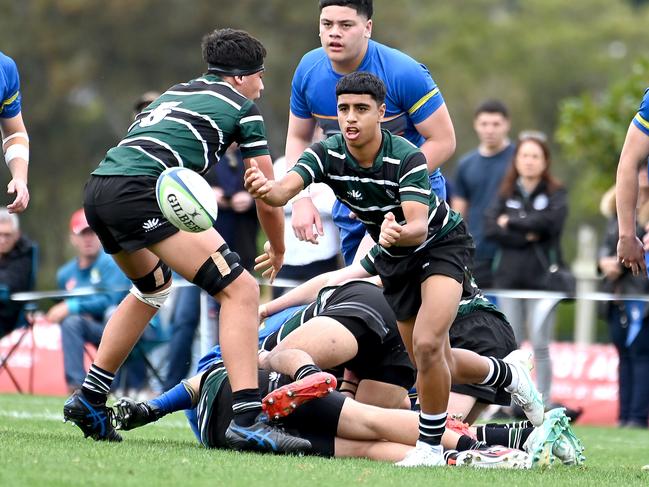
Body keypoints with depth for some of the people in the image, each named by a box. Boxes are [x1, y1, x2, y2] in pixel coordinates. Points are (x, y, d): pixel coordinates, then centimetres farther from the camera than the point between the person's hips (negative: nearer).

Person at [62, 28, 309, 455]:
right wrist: (278, 250, 32)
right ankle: (248, 421, -21)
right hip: (140, 192, -8)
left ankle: (90, 400, 35)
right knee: (240, 289, -8)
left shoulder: (176, 93, 32)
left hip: (97, 188, 8)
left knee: (153, 287, 34)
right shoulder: (241, 107, 12)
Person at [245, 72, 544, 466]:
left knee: (427, 345, -27)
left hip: (441, 243, -6)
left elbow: (419, 226, -42)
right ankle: (509, 376, 44)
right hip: (394, 257, 6)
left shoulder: (407, 158, -31)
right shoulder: (326, 154, -20)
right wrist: (266, 189, -62)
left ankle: (431, 447, -10)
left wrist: (398, 234, -66)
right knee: (436, 366, 14)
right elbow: (286, 189, -38)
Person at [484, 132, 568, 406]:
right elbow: (491, 228, -4)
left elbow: (550, 222, -16)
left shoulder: (555, 194, 3)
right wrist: (526, 236, -15)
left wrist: (511, 222, -7)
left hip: (542, 278, -3)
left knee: (540, 346, -5)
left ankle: (544, 404, -2)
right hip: (509, 278, 3)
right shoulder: (506, 194, 10)